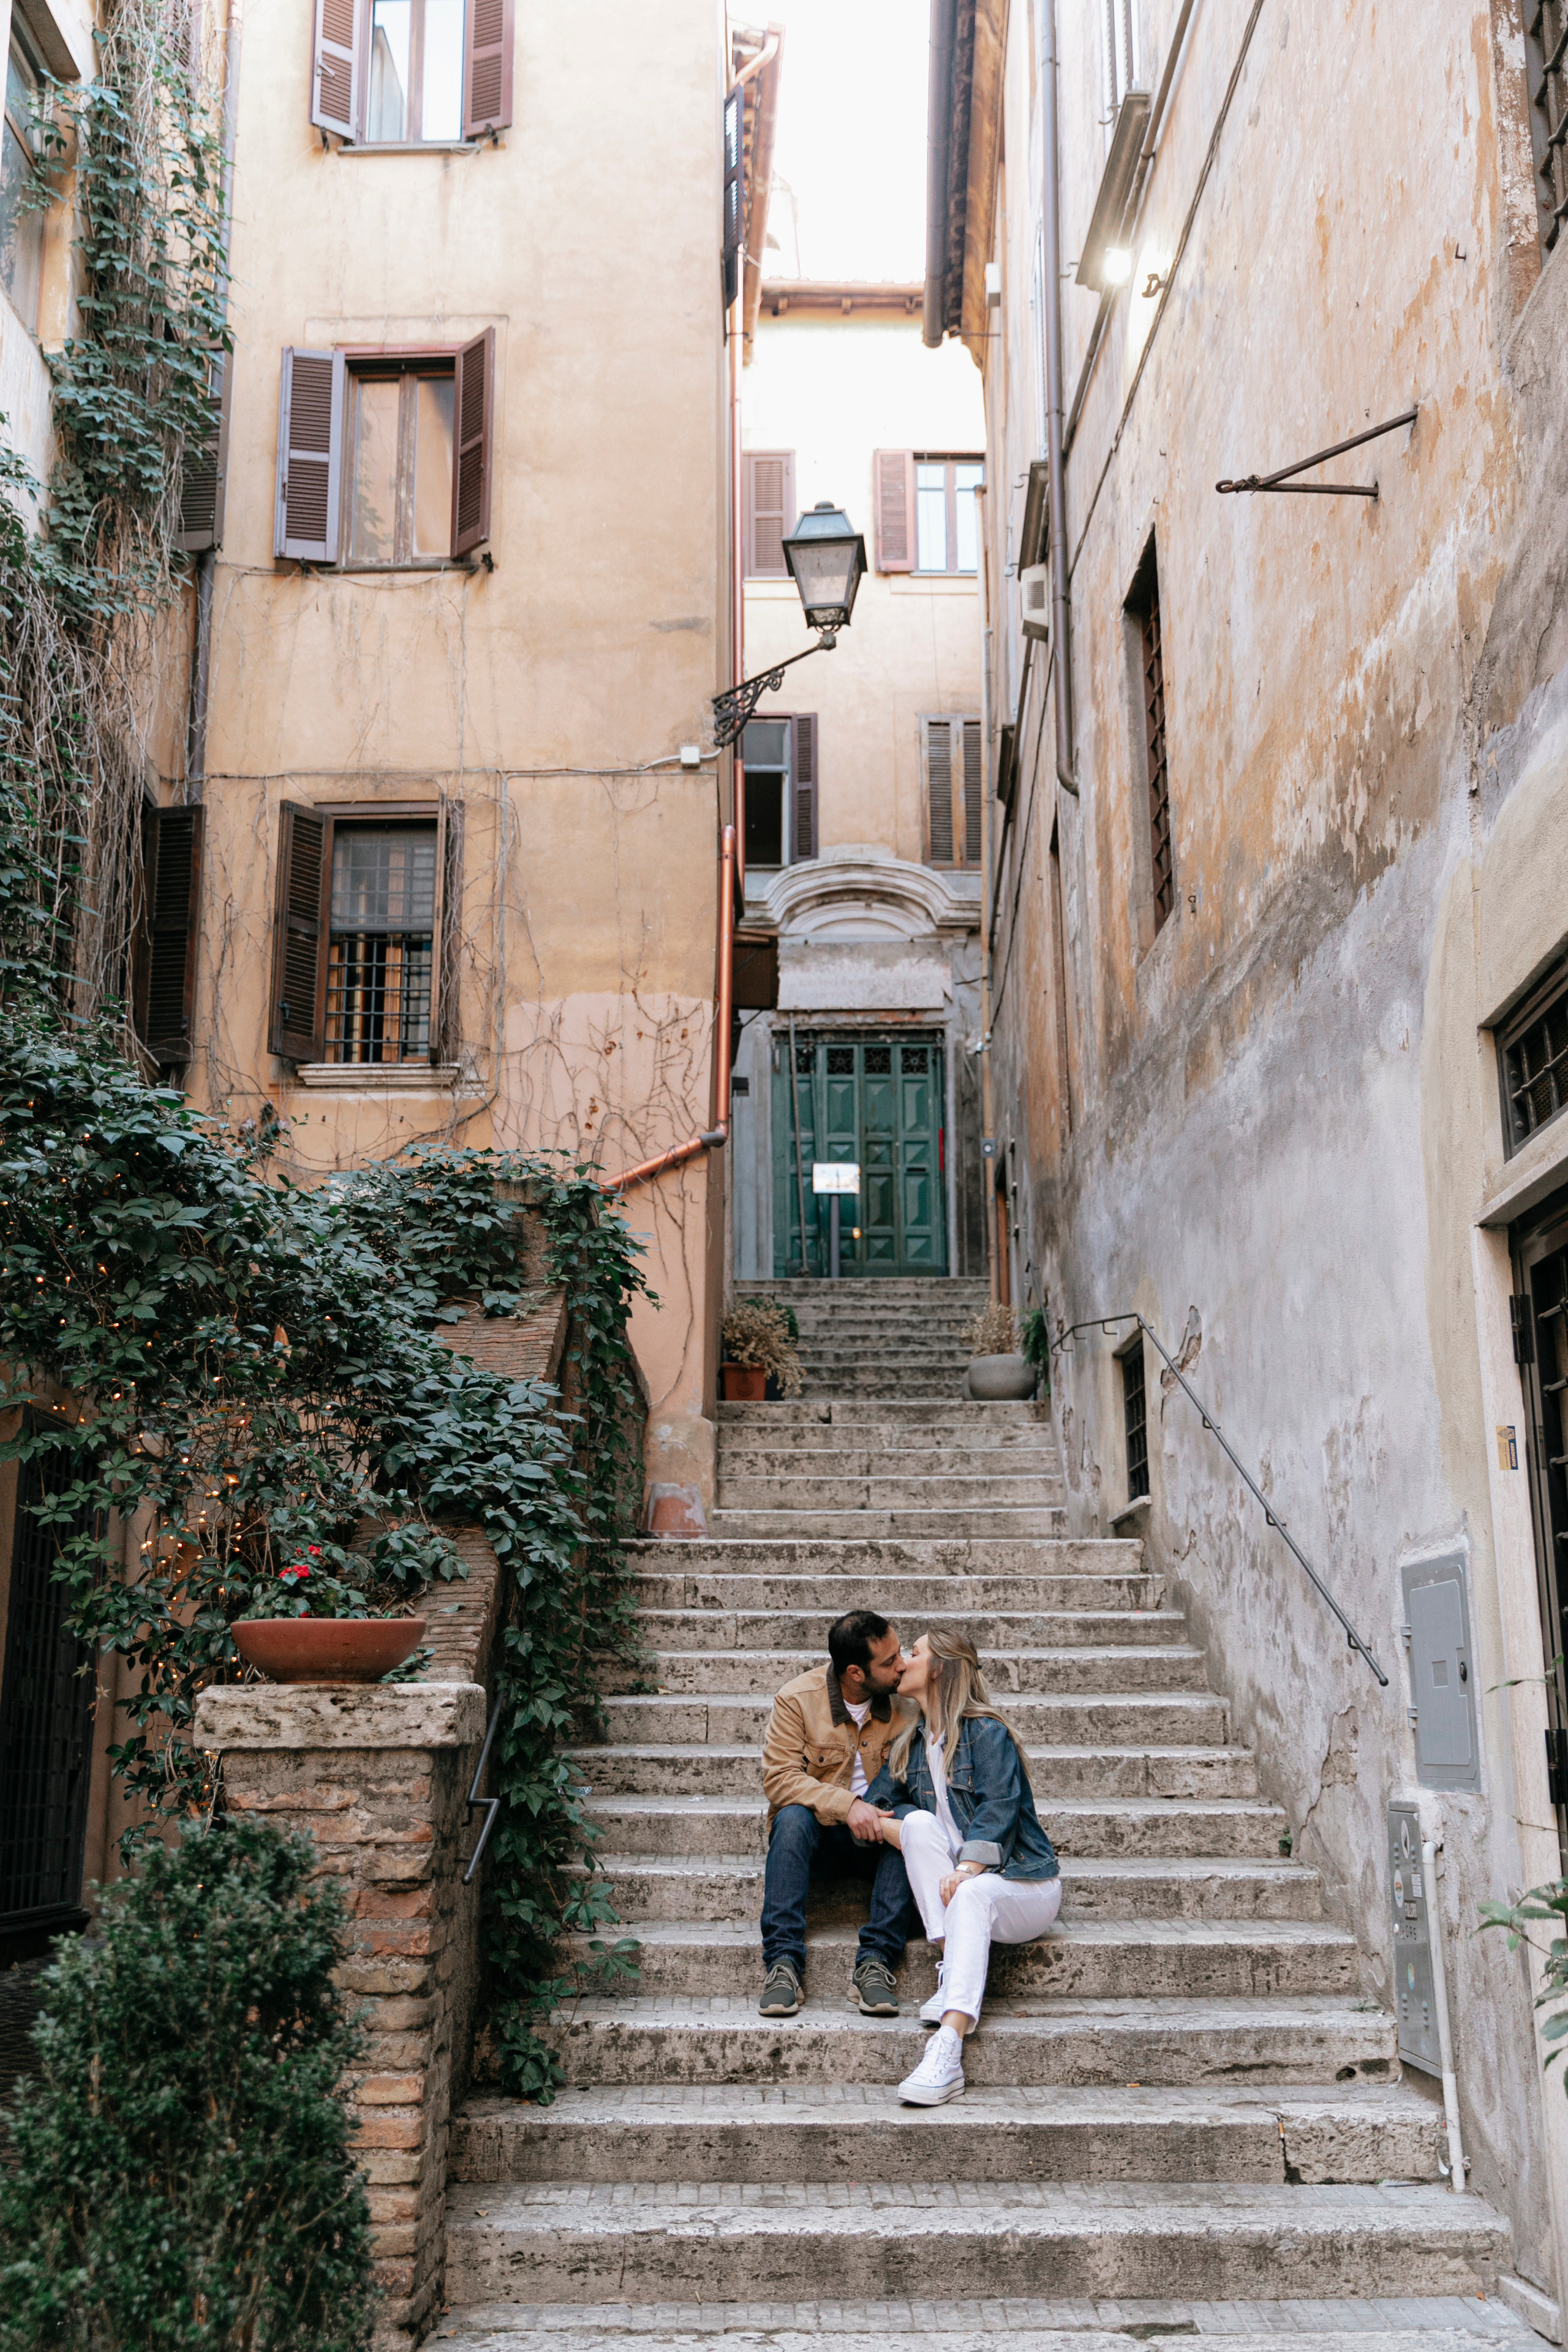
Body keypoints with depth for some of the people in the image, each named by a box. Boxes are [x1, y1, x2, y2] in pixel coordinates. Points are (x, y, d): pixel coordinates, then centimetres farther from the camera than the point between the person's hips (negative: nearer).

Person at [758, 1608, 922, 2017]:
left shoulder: (907, 1702, -4)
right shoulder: (797, 1699, -10)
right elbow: (778, 1777, -16)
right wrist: (846, 1804, -30)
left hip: (875, 1836, 1)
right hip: (815, 1827, -1)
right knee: (792, 1817, -33)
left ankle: (876, 1961, -32)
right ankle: (783, 1963, -34)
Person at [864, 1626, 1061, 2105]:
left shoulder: (987, 1733, -4)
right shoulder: (911, 1744, 16)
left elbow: (998, 1809, -16)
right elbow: (874, 1802, 7)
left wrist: (967, 1868, -31)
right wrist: (896, 1827, -15)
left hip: (1022, 1885, -5)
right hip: (956, 1875, 5)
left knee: (972, 1894, -39)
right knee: (918, 1823, -23)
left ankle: (947, 2052, -55)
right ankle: (953, 1967, -32)